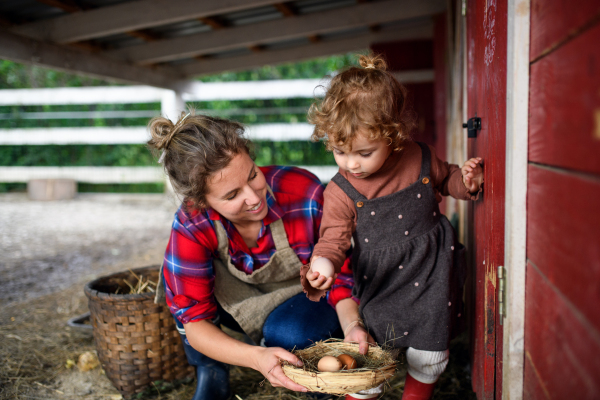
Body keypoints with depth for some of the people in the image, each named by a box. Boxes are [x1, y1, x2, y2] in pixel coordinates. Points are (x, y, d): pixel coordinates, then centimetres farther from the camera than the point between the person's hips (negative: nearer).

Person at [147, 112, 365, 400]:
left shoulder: (305, 194, -32)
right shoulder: (191, 226, -27)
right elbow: (193, 321, -27)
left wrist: (352, 324, -39)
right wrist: (256, 357, -45)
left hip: (312, 299, -2)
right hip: (247, 307, 2)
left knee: (288, 333, -35)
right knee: (177, 278, -22)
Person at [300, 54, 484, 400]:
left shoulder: (421, 159, -10)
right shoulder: (340, 192, -14)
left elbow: (445, 179, 11)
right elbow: (334, 239, -14)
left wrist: (467, 182, -10)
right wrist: (321, 266, -35)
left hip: (430, 272, 1)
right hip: (377, 279, -1)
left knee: (429, 353, 13)